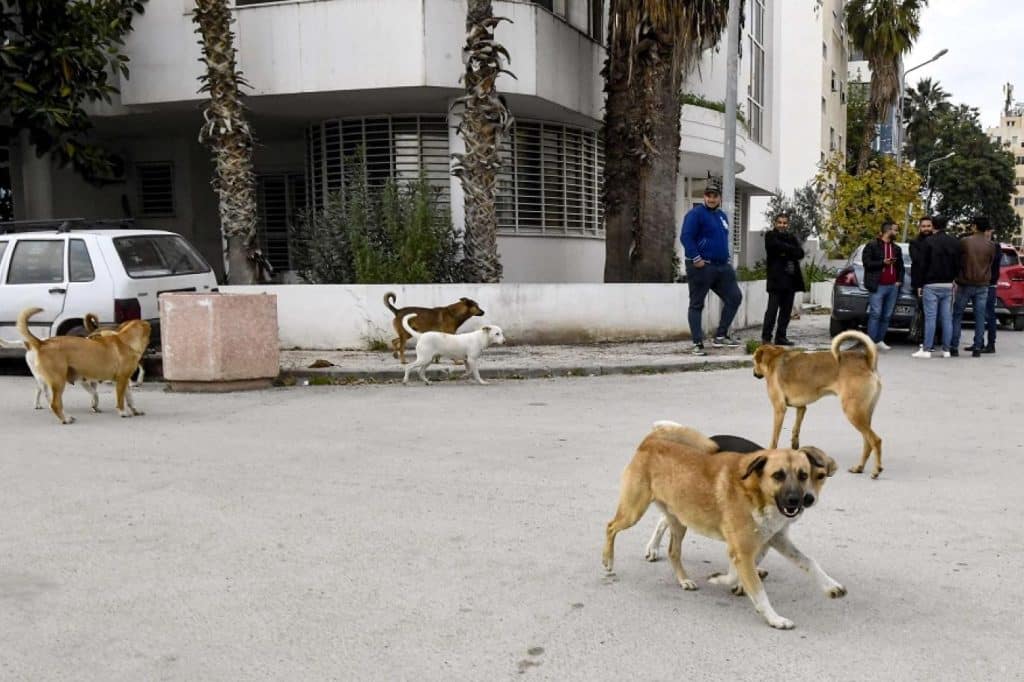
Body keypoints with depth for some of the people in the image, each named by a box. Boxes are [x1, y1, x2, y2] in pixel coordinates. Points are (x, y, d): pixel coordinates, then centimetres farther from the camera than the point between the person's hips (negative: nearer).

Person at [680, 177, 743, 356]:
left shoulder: (722, 216, 17)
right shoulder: (696, 213, -9)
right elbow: (685, 237, -18)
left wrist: (726, 258, 18)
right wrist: (696, 259, -20)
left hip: (722, 267, 8)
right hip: (701, 267, -8)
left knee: (734, 297, 5)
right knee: (697, 304, -1)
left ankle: (721, 336, 13)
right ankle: (697, 343, 2)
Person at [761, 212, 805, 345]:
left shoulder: (792, 237, 18)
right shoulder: (770, 235, 4)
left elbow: (800, 253, 3)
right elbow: (778, 246, -16)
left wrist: (786, 251, -10)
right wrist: (791, 250, -7)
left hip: (791, 278, 5)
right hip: (776, 278, -5)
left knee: (786, 309, 5)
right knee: (772, 308, -8)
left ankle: (781, 337, 10)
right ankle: (766, 337, -5)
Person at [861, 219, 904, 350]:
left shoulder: (897, 248, 19)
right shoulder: (872, 245, 1)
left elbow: (900, 266, 24)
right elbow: (867, 263, -6)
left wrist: (899, 280, 11)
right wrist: (883, 263, -14)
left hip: (893, 286, 6)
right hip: (878, 286, -6)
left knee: (887, 315, 5)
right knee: (875, 314, -10)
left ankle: (880, 340, 12)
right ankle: (871, 342, -9)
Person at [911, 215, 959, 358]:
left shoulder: (929, 242, -8)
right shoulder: (955, 242, 8)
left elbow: (922, 265, -8)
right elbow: (958, 264, 9)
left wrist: (919, 284, -2)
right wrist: (954, 278, 15)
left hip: (931, 285, -5)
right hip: (948, 285, 5)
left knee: (930, 317, -7)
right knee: (947, 318, 6)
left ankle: (927, 349, -9)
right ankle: (946, 349, 8)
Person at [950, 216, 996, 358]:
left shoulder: (964, 242, -8)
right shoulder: (990, 245, -2)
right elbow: (990, 262, 7)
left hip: (965, 284, -2)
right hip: (982, 285, 2)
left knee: (957, 315, 6)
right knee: (980, 317, 5)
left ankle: (954, 346, 3)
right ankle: (977, 347, 4)